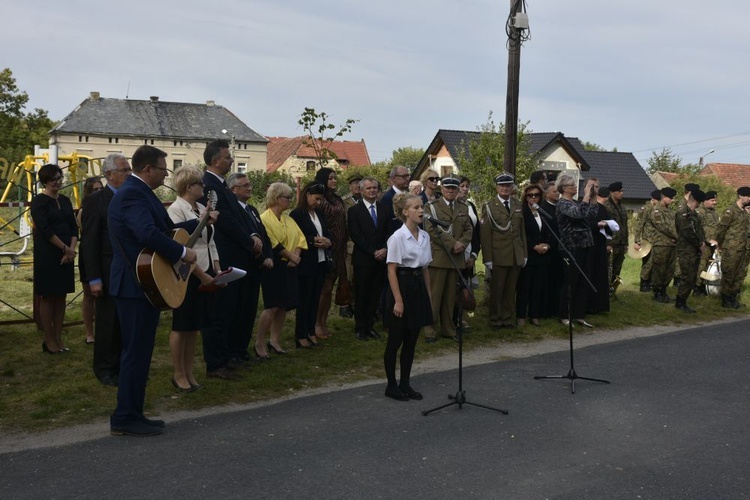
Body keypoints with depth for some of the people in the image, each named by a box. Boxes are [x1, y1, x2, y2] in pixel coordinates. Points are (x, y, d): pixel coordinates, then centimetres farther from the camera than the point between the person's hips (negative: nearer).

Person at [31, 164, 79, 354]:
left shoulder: (65, 200, 12)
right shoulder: (39, 201, -6)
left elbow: (74, 227, 8)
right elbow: (45, 230, -14)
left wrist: (72, 249, -6)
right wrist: (66, 248, -14)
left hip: (66, 255, 6)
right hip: (47, 255, -6)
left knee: (61, 297, 8)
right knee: (48, 297, 1)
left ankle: (58, 338, 15)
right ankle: (48, 340, 7)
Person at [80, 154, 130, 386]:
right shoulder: (95, 201, -7)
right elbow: (89, 242, -10)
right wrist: (94, 278, -14)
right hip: (109, 273, -5)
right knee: (107, 322, 5)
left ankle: (122, 365, 23)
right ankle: (104, 369, 19)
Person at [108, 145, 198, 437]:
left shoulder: (138, 192, 15)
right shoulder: (132, 194, -18)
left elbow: (165, 227, 20)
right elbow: (149, 234, -33)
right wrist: (183, 253, -23)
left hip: (141, 283, 11)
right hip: (136, 285, -11)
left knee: (139, 351, 15)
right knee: (137, 352, -4)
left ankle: (132, 415, 24)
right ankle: (124, 419, 5)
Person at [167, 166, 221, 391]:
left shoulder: (202, 209, 11)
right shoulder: (176, 210, -13)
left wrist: (217, 270, 7)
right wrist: (201, 275, -16)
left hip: (206, 274, 8)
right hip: (188, 276, -8)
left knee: (195, 326, 13)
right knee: (181, 326, 3)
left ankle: (189, 372, 23)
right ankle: (179, 374, 16)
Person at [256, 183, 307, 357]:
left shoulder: (288, 219, 14)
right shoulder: (265, 218, -10)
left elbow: (300, 238, 8)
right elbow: (273, 244, -18)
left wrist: (296, 256, -9)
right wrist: (291, 256, -13)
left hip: (289, 267, 7)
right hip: (274, 266, -7)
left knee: (283, 306, 8)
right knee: (272, 306, -10)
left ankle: (275, 341, 18)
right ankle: (260, 343, 1)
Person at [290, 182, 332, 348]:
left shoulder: (319, 213, 11)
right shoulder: (296, 214, -10)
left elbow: (326, 233, 16)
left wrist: (327, 242, -5)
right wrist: (313, 241, -18)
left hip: (320, 262, 6)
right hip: (305, 263, -6)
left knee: (315, 299, 12)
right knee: (304, 300, 2)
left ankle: (311, 331, 21)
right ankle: (300, 335, 10)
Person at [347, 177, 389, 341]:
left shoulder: (384, 209, 12)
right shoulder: (355, 210, -1)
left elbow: (389, 232, 10)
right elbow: (356, 236, -8)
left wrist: (384, 249, -7)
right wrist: (373, 252, -12)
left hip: (381, 258, 4)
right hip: (363, 260, -4)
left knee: (375, 294, 7)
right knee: (362, 295, 2)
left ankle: (369, 325, 17)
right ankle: (360, 327, 12)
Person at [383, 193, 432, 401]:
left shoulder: (424, 236, 7)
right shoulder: (398, 237, -13)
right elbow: (392, 271, -14)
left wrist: (428, 294, 12)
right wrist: (398, 300, -17)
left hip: (418, 287, 7)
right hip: (401, 286, -7)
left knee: (411, 341, 11)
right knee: (395, 341, 3)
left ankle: (405, 384, 21)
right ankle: (391, 385, 15)